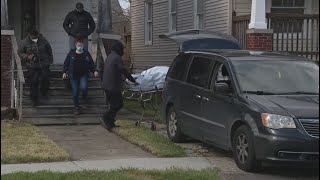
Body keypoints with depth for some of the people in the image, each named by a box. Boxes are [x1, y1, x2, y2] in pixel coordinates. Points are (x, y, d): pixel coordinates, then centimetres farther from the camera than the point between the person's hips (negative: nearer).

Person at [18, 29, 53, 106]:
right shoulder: (25, 42, -8)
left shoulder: (43, 41, -5)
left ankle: (44, 93, 28)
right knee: (33, 82, 1)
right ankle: (34, 99, 14)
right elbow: (20, 52, 3)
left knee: (45, 79, -4)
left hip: (44, 65, 1)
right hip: (32, 66, -1)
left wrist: (50, 60, 14)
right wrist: (27, 57, -15)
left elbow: (49, 50, 10)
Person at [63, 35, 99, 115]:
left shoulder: (86, 53, 2)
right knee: (75, 92, 2)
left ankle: (85, 96, 11)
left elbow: (91, 64, 6)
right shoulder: (71, 53, 1)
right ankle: (76, 107, 18)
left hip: (84, 75, -1)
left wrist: (94, 71, -10)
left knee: (83, 87, -25)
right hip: (73, 76, 1)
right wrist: (65, 72, -5)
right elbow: (66, 63, 6)